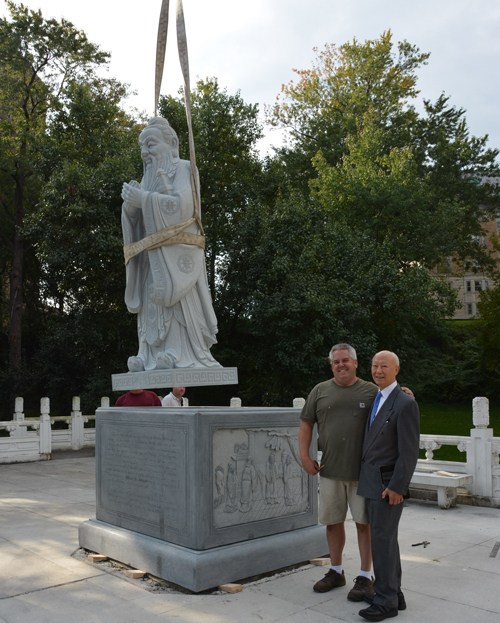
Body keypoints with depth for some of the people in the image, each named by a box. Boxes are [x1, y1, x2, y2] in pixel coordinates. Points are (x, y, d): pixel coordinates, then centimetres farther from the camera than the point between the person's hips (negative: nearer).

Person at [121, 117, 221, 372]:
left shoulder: (182, 168, 2)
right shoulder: (150, 177, 24)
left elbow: (181, 205, -15)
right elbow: (135, 218, 17)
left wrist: (144, 199, -14)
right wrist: (131, 202, -5)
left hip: (176, 254, -7)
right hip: (152, 255, 7)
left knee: (176, 301, -14)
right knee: (153, 302, 0)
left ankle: (184, 356, -13)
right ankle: (152, 356, -1)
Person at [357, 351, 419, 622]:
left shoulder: (405, 404, -18)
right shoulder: (377, 400, 10)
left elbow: (409, 451, -20)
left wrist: (397, 487, -21)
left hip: (389, 484, -9)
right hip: (373, 482, 9)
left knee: (382, 540, -3)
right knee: (386, 538, 14)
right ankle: (393, 593, 24)